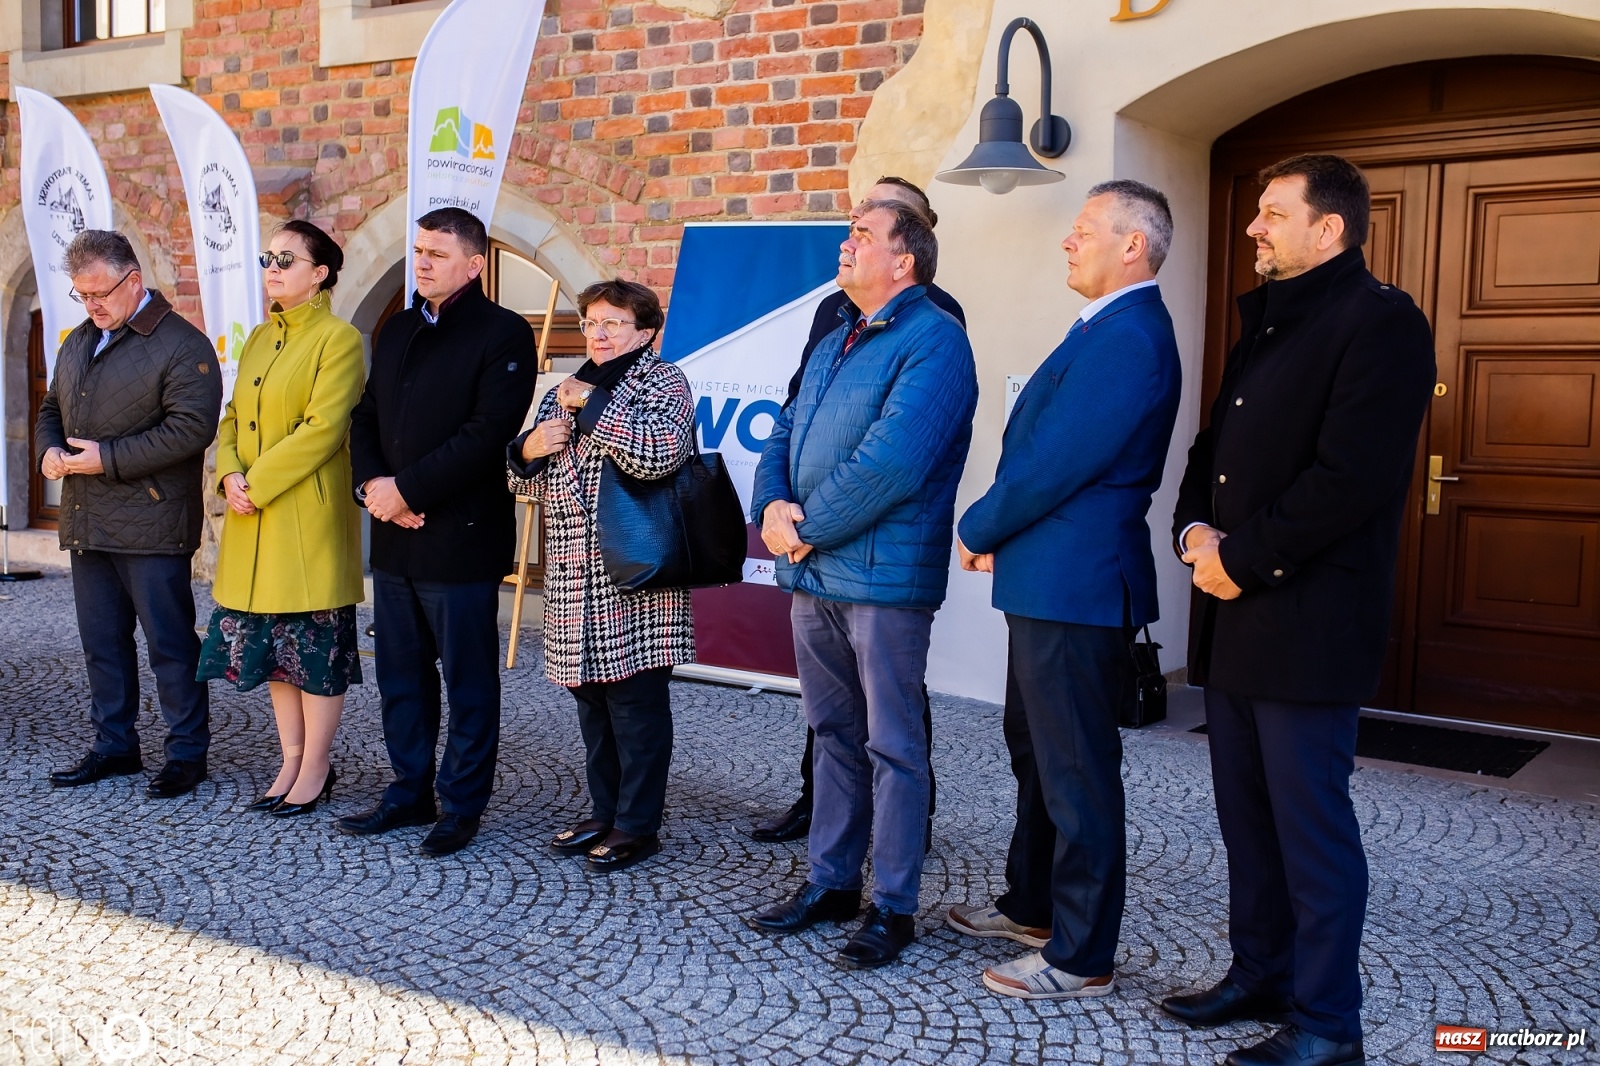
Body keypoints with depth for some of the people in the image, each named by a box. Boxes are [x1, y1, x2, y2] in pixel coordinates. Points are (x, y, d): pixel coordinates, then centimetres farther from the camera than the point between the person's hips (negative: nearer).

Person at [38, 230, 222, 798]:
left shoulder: (183, 345, -9)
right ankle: (114, 746, 26)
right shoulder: (79, 341, 16)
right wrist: (49, 449, 4)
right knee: (101, 641, 14)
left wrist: (108, 458, -19)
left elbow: (192, 428, -19)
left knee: (170, 643, -1)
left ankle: (188, 751, 11)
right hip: (86, 524, 8)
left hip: (150, 525, -8)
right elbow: (51, 407, 27)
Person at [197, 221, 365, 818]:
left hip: (309, 516, -7)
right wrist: (230, 474, -5)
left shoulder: (339, 339, -8)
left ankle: (315, 770, 12)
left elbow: (322, 429, -17)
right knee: (269, 642, 12)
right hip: (253, 522, 8)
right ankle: (291, 761, 23)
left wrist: (257, 484, -17)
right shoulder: (260, 338, 15)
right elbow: (234, 417, 14)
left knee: (315, 641, 1)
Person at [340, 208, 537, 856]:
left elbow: (488, 432, -17)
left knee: (468, 681, 4)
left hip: (461, 536, -7)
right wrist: (372, 482, -5)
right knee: (401, 675, 15)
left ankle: (462, 803, 16)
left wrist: (408, 488, -17)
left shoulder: (503, 333, -7)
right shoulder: (398, 330, 16)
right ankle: (410, 791, 28)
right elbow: (366, 415, 15)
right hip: (394, 536, 7)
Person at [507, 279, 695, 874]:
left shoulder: (663, 383, -3)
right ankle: (604, 814, 26)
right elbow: (526, 479, 20)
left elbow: (658, 452, -24)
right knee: (590, 697, 14)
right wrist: (530, 447, -3)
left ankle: (637, 825, 9)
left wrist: (593, 402, -15)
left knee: (636, 700, -1)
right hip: (575, 576, 7)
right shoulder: (565, 392, 18)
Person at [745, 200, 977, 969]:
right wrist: (772, 508, -5)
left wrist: (808, 528, -14)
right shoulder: (835, 344, 18)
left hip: (882, 574, -8)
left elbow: (891, 461, -22)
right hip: (813, 573, 8)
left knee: (891, 746, 2)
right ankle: (831, 882, 29)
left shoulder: (932, 340, -11)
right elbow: (784, 436, 16)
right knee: (835, 734, 17)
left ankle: (893, 907, 12)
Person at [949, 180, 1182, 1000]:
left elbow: (1054, 463, -22)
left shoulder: (1127, 337, -20)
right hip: (1047, 578, 11)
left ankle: (1081, 959, 13)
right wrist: (999, 532, 4)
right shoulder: (1109, 329, 14)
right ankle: (1031, 906, 39)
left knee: (1077, 774, 0)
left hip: (1074, 585, -11)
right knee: (1035, 750, 22)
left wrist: (977, 530, -7)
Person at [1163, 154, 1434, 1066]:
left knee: (1312, 823, -1)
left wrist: (1242, 557, -15)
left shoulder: (1380, 321, -10)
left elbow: (1350, 478, -20)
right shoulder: (1267, 323, 19)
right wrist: (1196, 530, 1)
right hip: (1236, 615, 9)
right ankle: (1260, 976, 29)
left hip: (1308, 622, -8)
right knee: (1247, 812, 15)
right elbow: (1215, 447, 20)